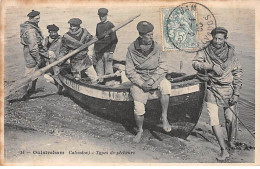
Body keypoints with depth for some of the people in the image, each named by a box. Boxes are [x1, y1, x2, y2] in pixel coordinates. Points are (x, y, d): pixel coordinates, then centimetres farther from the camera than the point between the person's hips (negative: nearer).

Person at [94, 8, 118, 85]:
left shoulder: (110, 26, -4)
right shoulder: (98, 25, 15)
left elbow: (114, 40, -7)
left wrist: (111, 53, -13)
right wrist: (95, 51, 17)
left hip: (107, 51, -6)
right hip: (99, 52, 6)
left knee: (108, 71, -6)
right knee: (99, 70, 10)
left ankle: (109, 84, -1)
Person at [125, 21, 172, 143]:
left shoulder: (156, 47, -3)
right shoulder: (132, 49, -7)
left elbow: (163, 67, -4)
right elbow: (129, 72, -4)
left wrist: (152, 80, -17)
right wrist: (141, 84, -15)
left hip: (155, 77, 1)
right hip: (139, 80, -1)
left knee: (166, 86, -31)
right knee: (139, 108, -14)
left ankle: (164, 117, -16)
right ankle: (140, 131, 16)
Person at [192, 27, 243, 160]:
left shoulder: (231, 53, 0)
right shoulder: (205, 52, -2)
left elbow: (237, 74, 4)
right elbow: (195, 63, -16)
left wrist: (236, 93, -2)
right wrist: (212, 66, -26)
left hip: (228, 89, 1)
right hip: (212, 90, -1)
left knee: (230, 119, 5)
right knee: (213, 120, -8)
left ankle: (231, 141, 35)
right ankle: (224, 150, -1)